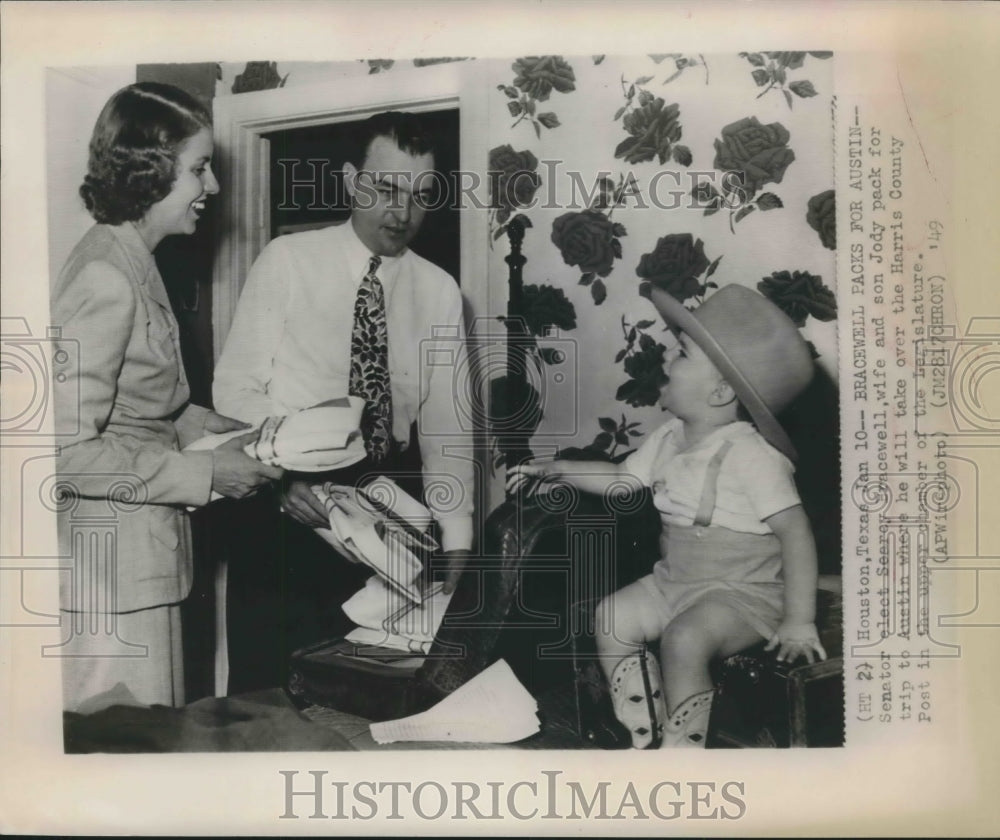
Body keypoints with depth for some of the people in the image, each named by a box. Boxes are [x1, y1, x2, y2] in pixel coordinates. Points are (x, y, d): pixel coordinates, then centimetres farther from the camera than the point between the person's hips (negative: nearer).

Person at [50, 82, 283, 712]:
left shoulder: (132, 264, 11)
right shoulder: (105, 280, -19)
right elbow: (68, 451, -22)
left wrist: (194, 422, 5)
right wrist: (204, 475, -17)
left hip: (144, 559, 9)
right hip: (115, 571, -9)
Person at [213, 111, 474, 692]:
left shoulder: (440, 291, 4)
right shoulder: (288, 259, -3)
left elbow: (446, 423, -1)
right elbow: (236, 387, -4)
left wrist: (456, 545, -10)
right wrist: (281, 471, -21)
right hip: (285, 501, -2)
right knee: (267, 684, 4)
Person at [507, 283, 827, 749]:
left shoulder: (750, 454, -21)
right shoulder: (669, 439, 2)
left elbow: (795, 533, -22)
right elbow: (623, 478, 17)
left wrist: (799, 621, -24)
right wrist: (553, 471, 13)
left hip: (744, 593, -8)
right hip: (673, 580, 8)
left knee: (683, 637, -29)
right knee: (612, 618, 1)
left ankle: (683, 745, -10)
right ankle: (642, 737, 12)